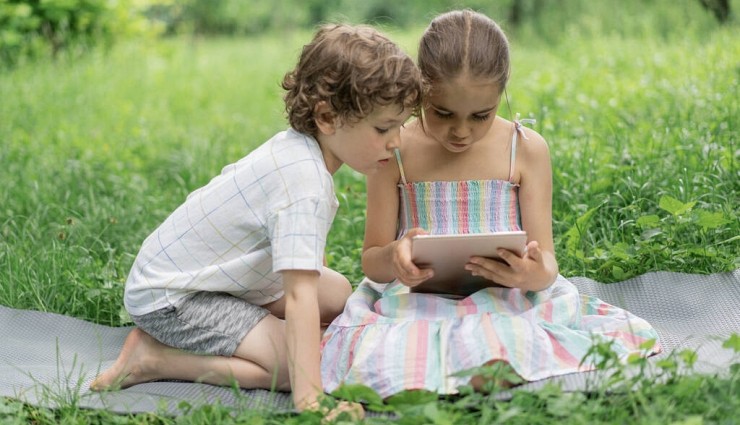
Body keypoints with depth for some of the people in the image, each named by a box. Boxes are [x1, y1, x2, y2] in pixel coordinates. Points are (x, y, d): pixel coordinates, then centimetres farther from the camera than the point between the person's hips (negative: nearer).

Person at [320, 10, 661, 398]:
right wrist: (395, 258, -23)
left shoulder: (526, 150, 1)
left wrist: (537, 275, -27)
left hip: (509, 302, 0)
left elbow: (545, 262, 0)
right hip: (419, 304, 0)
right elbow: (371, 261, 3)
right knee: (374, 361, -36)